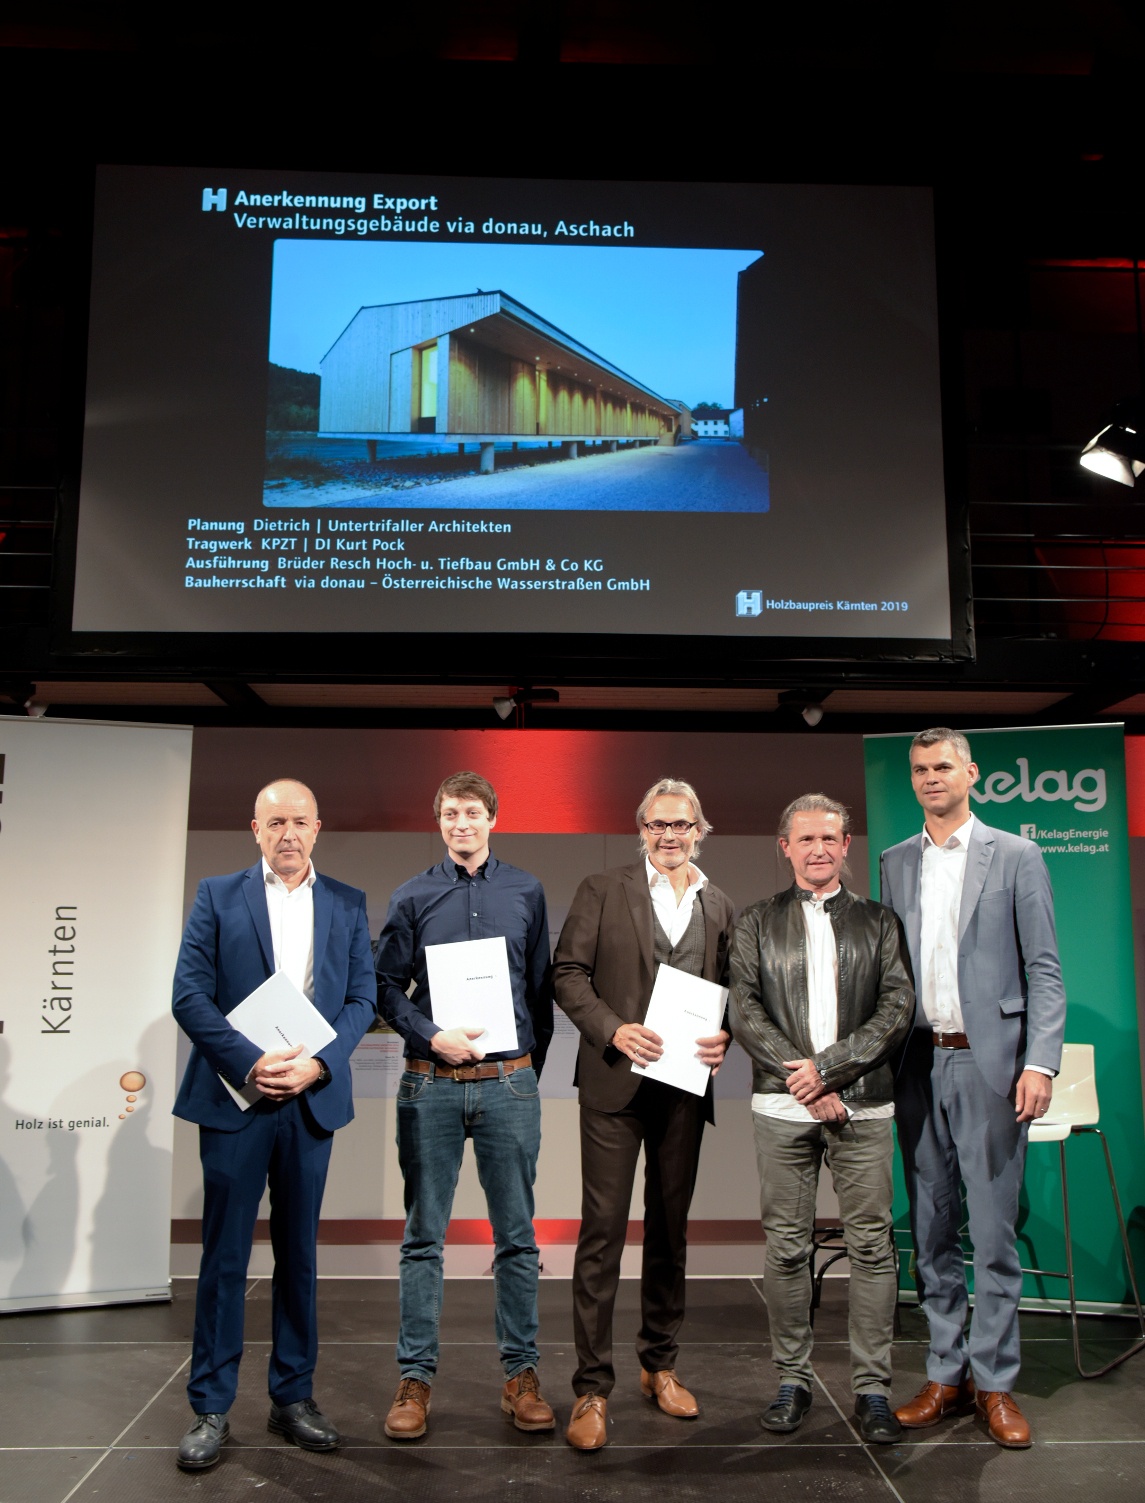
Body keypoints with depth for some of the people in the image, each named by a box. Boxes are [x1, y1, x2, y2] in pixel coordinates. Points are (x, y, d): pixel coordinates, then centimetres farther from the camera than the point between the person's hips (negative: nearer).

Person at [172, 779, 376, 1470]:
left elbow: (362, 996, 4)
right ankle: (211, 1408, 17)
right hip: (234, 1095, -2)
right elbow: (189, 994, -4)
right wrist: (250, 1062, -15)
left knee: (299, 1253, 11)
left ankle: (294, 1396, 24)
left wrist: (317, 1063, -12)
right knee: (225, 1256, 5)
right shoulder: (218, 896, 3)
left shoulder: (348, 904, 8)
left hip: (312, 1098, 2)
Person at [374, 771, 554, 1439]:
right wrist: (432, 1037, -10)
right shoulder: (414, 897, 5)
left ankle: (521, 1372, 19)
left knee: (517, 1236, 7)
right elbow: (387, 986, 5)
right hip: (432, 1084, 0)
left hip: (509, 1084, 1)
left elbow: (543, 988, 10)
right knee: (424, 1238, 7)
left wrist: (528, 1070, 10)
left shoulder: (526, 892, 7)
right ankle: (416, 1377, 18)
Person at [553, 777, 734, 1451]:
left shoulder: (721, 908, 11)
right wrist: (613, 1028, -16)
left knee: (671, 1230, 15)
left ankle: (661, 1365, 30)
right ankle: (592, 1387, 6)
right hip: (616, 1084, -4)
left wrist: (724, 1037, -5)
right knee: (603, 1231, -4)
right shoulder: (603, 891, 1)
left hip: (684, 1088, 4)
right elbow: (569, 971, -3)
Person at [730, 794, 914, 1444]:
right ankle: (794, 1379, 19)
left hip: (864, 1104, 0)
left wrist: (828, 1065, -9)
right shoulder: (757, 922, 9)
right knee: (788, 1246, 5)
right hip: (783, 1105, 0)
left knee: (872, 1244, 3)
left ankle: (873, 1388, 14)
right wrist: (803, 1082, -9)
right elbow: (746, 1012, 1)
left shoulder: (879, 921, 10)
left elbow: (898, 1009, 0)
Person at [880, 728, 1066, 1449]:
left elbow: (1044, 970, -2)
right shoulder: (896, 862, 12)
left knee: (994, 1234, 1)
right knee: (932, 1231, 11)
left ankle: (995, 1383, 16)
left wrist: (1040, 1063, -11)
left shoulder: (1016, 856, 1)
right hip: (919, 1066, 4)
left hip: (989, 1064, -4)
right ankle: (947, 1374, 23)